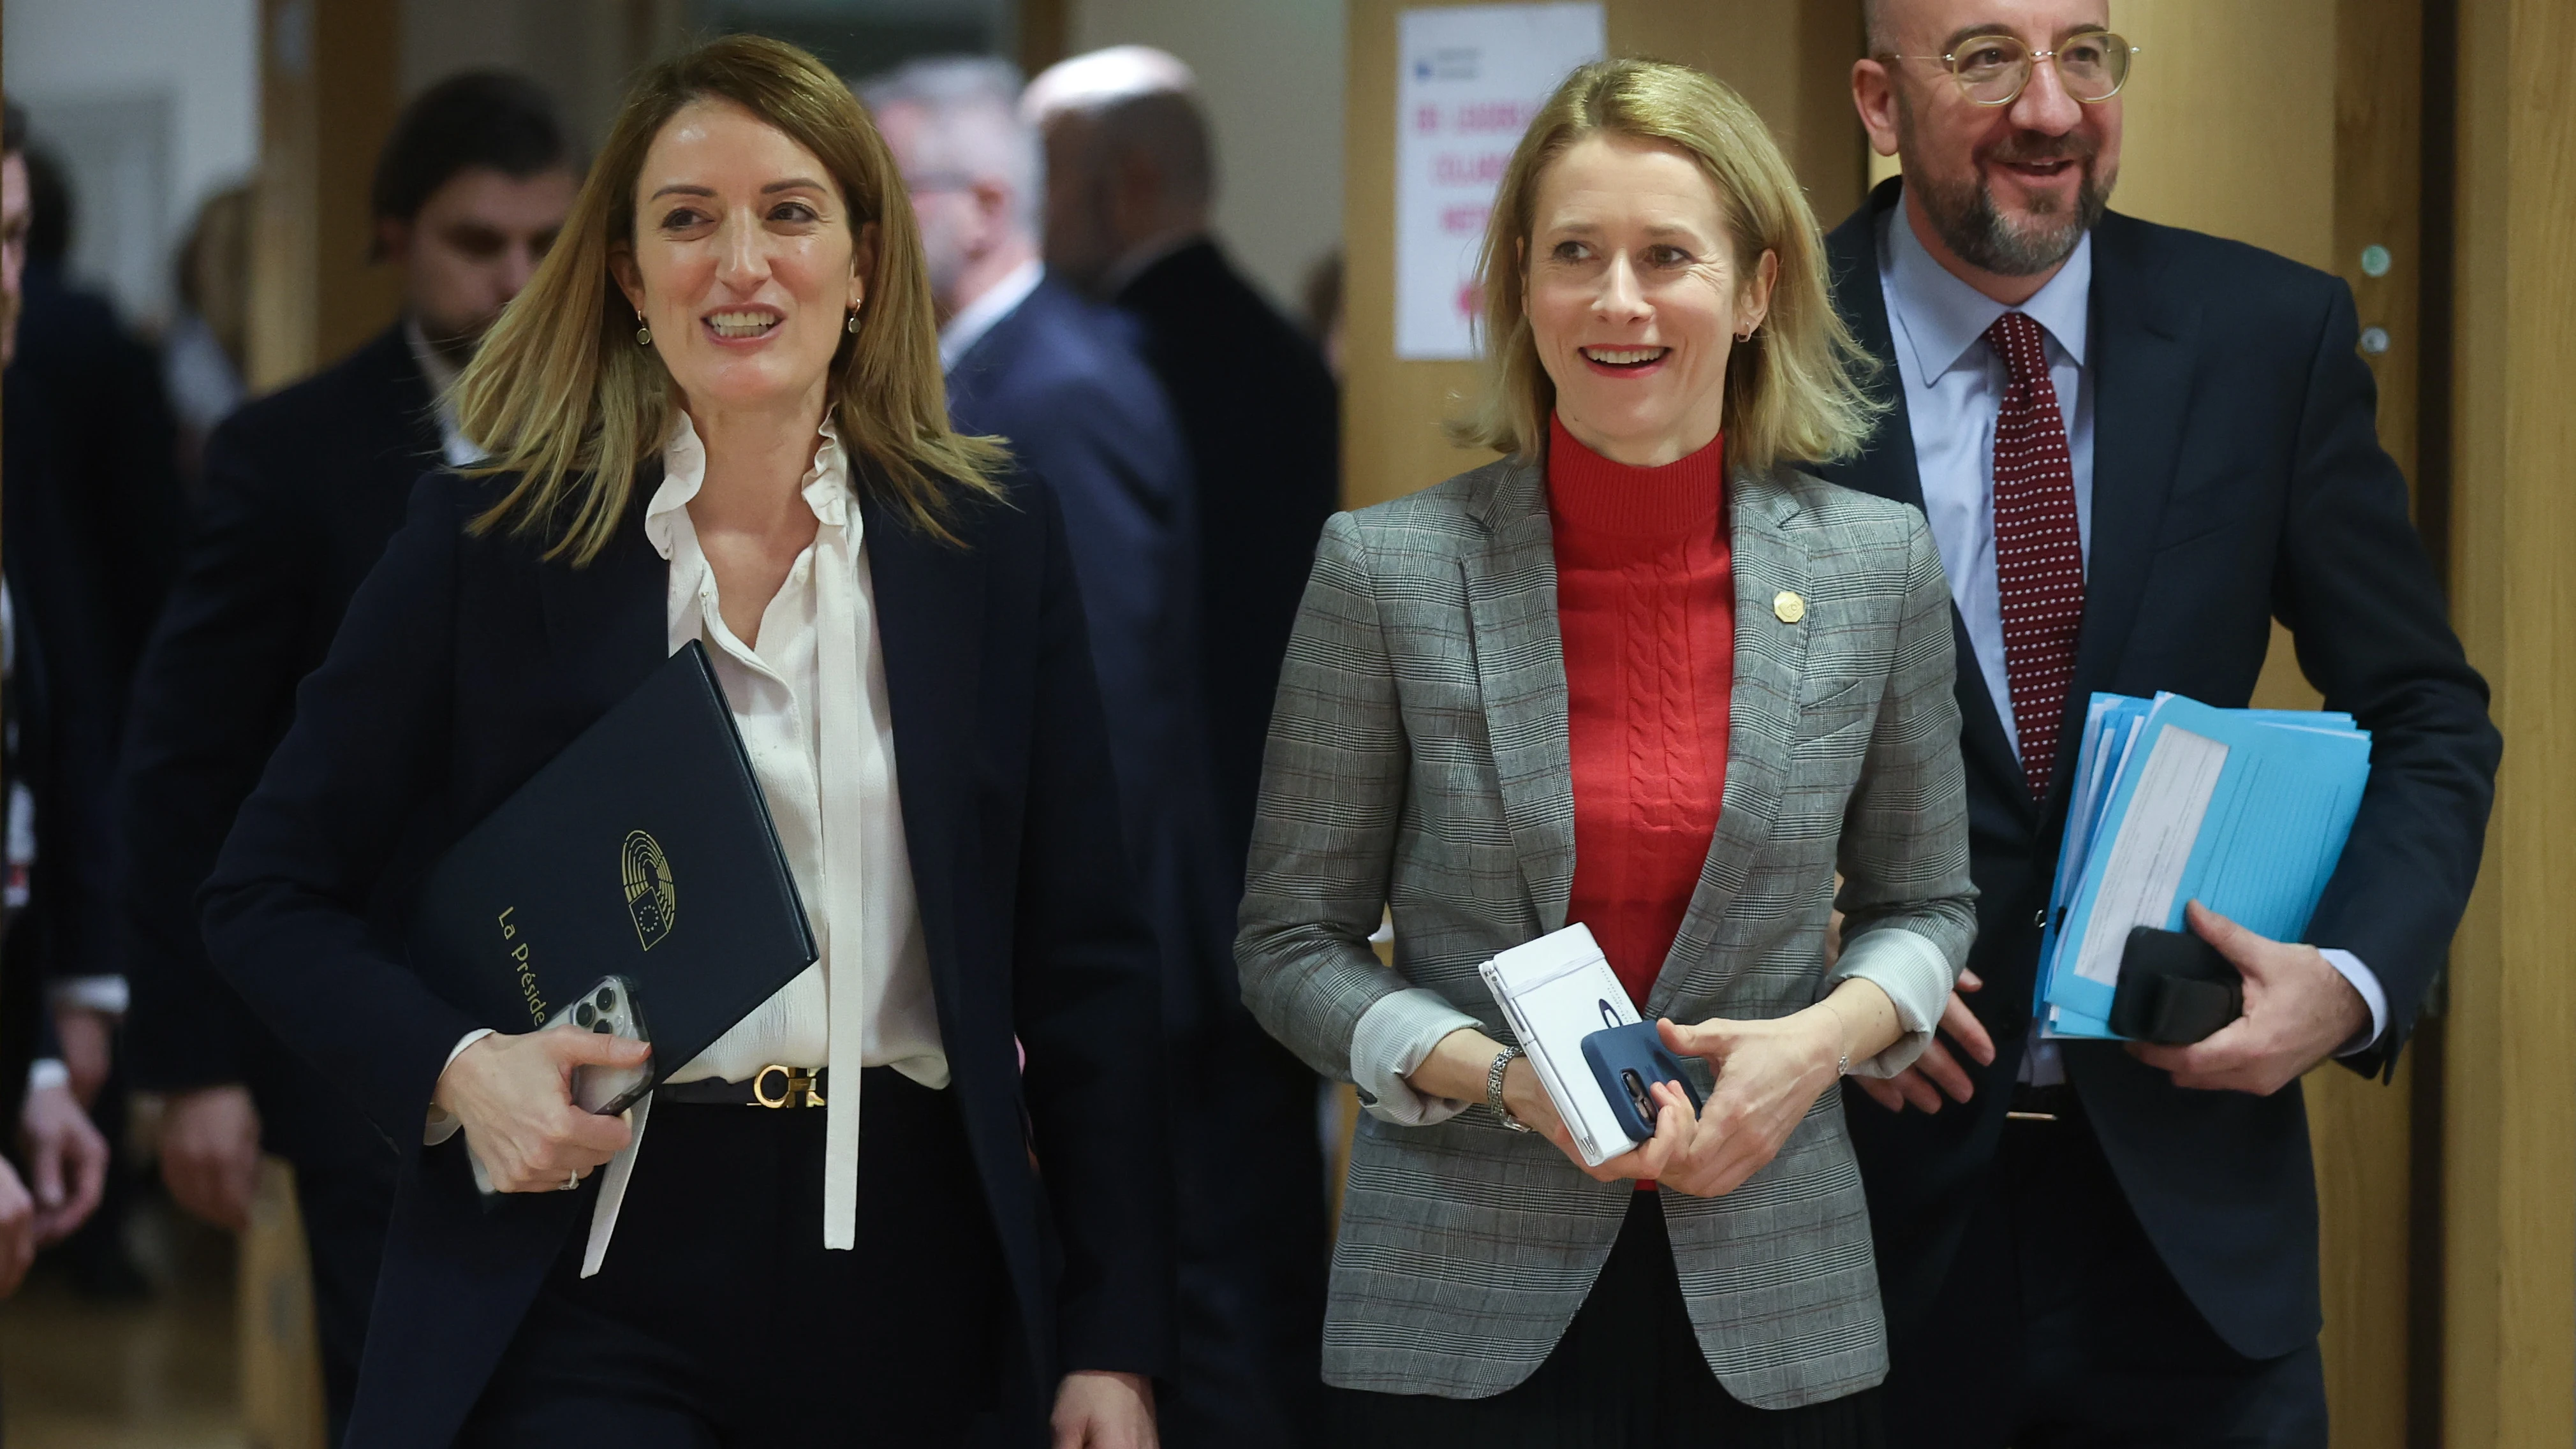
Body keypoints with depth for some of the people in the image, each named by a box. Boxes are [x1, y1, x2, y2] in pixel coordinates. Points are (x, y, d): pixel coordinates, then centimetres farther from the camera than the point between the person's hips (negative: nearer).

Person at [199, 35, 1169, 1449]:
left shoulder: (995, 543, 5)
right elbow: (270, 895, 2)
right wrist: (457, 1066, -17)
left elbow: (1082, 961, 5)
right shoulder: (487, 539, -1)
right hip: (597, 1276, -2)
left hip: (906, 1271, 2)